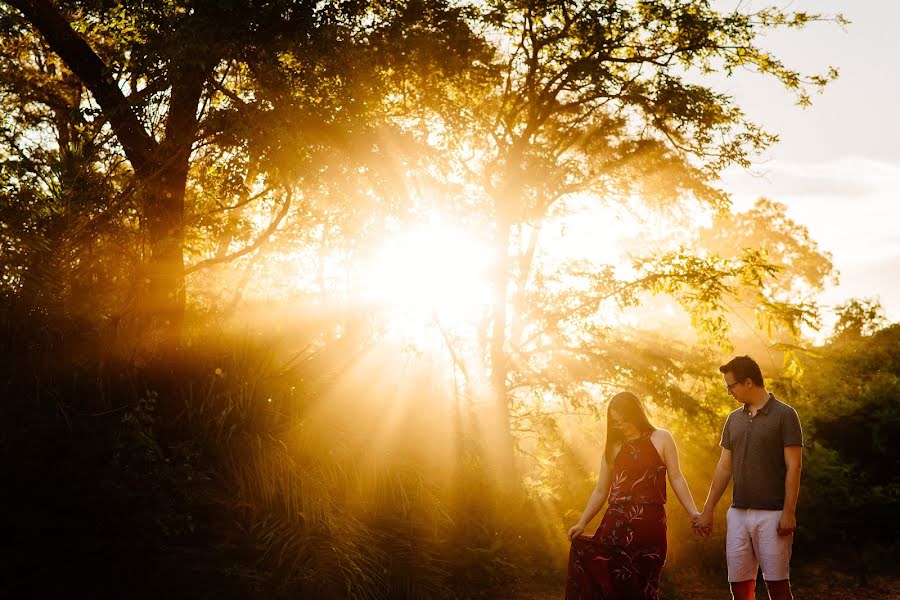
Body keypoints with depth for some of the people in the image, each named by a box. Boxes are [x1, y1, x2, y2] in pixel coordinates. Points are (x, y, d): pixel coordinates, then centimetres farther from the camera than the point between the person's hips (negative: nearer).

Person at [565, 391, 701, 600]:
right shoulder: (612, 447, 16)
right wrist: (581, 523, 9)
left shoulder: (661, 439, 9)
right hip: (616, 524, 2)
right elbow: (601, 491, 17)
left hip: (649, 524, -2)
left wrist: (693, 512, -7)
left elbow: (676, 478, 3)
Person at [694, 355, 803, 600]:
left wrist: (789, 513, -14)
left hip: (772, 514, -5)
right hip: (738, 513, 5)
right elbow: (724, 468, 15)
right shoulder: (734, 419, 12)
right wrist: (707, 510, 12)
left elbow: (793, 467, -8)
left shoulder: (784, 415, -5)